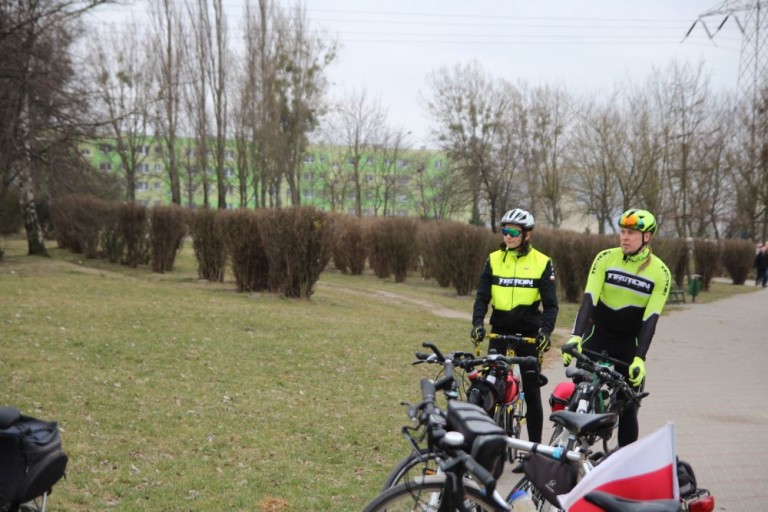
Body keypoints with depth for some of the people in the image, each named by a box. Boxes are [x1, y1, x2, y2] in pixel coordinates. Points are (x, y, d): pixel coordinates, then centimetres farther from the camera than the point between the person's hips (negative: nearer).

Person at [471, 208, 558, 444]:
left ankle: (535, 444, 9)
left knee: (532, 390, 2)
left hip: (528, 332, -2)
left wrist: (546, 330, -23)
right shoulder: (493, 260, 3)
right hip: (500, 330, 2)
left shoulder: (542, 263, -3)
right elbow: (482, 296, -2)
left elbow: (550, 303, -6)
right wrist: (477, 323, -19)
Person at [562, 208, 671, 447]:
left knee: (628, 409, 0)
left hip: (629, 342, 0)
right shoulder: (605, 259, -8)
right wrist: (575, 337, -30)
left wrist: (639, 358, -24)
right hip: (597, 335, 0)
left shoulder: (660, 273, -10)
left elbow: (650, 318, -15)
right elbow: (589, 299, -17)